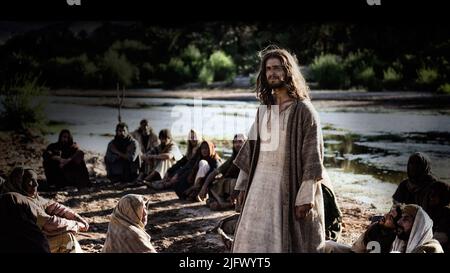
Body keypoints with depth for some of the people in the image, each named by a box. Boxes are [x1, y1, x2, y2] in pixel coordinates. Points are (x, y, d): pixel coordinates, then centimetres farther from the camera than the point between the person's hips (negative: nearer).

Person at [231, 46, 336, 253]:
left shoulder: (303, 110, -7)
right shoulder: (264, 109, 12)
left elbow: (313, 156, -12)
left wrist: (306, 196, -17)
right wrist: (243, 185, 13)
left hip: (290, 187, -5)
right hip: (261, 185, 6)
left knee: (291, 242, 2)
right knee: (254, 241, 3)